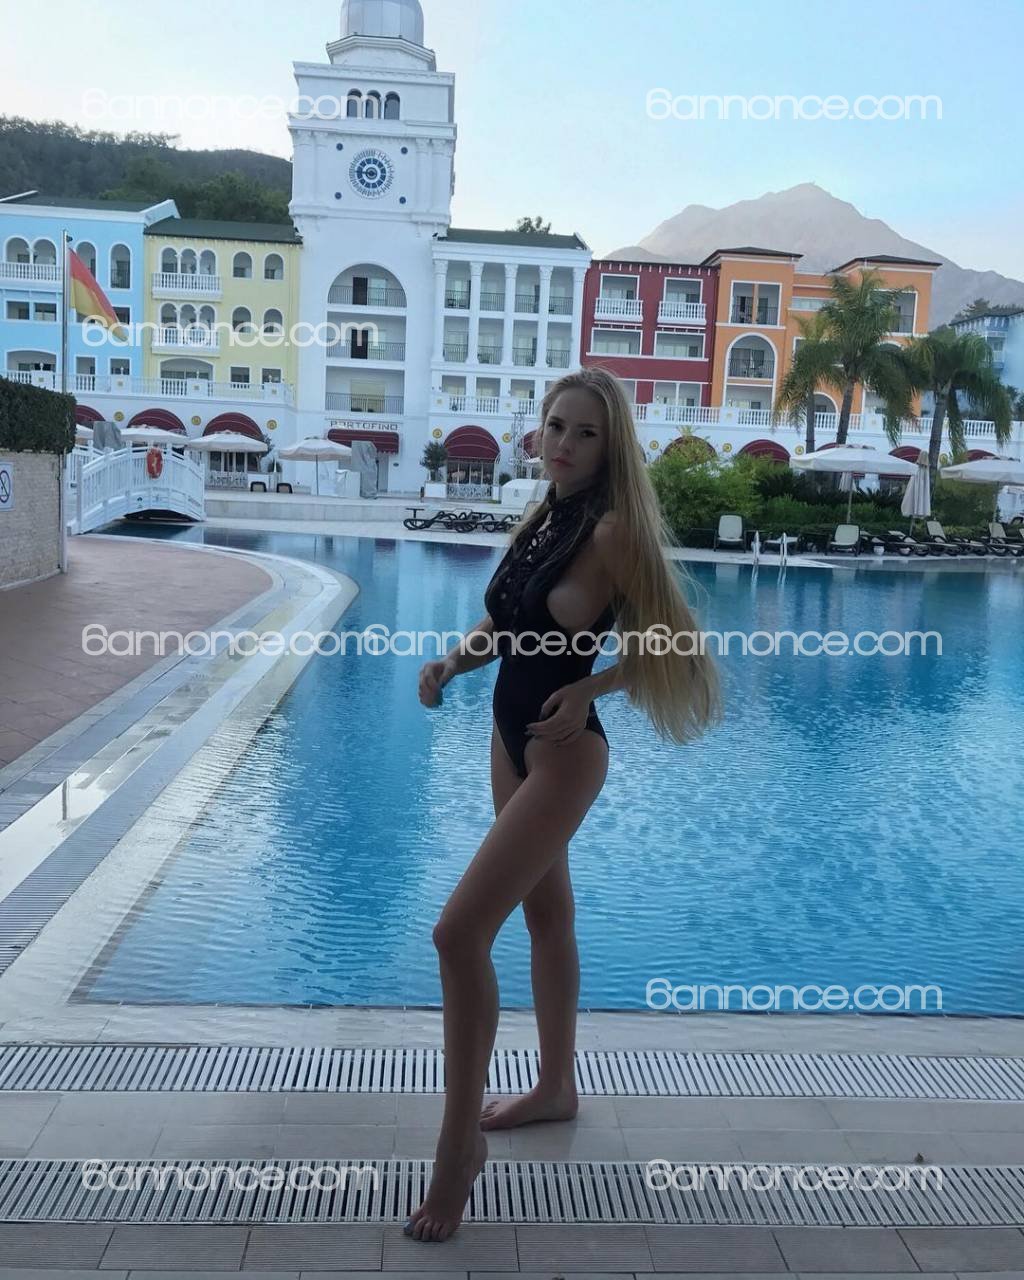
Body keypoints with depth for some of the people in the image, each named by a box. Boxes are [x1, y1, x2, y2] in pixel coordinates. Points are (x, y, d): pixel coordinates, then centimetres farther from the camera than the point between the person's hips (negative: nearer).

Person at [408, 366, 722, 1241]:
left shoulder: (613, 529, -17)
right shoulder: (541, 519, 6)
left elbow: (661, 639, -14)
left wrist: (587, 689, -23)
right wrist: (453, 660, -4)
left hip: (562, 753, -9)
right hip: (512, 739, 9)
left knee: (460, 933, -12)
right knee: (547, 912, 20)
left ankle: (460, 1141, 4)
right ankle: (556, 1087, 39)